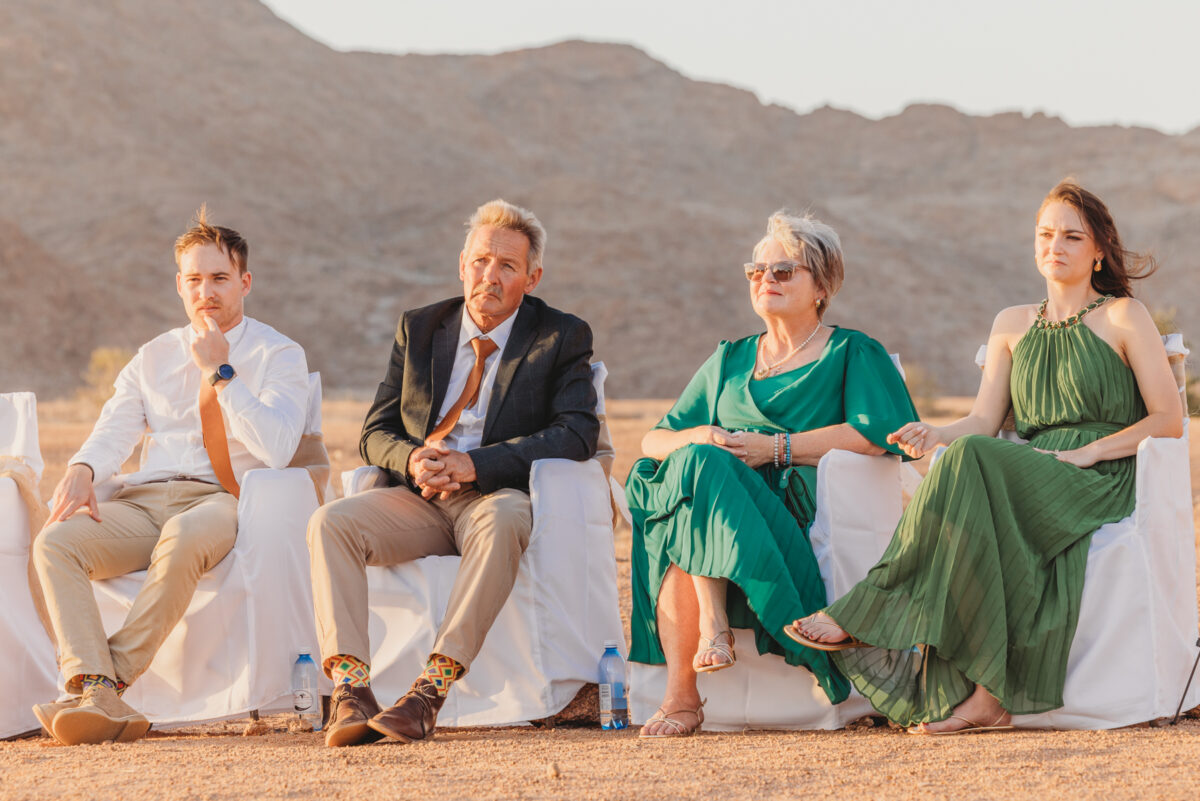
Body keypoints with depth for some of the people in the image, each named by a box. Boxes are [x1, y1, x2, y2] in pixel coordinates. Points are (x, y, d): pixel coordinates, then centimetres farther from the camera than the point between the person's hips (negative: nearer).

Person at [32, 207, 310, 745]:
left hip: (221, 501, -4)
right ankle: (96, 696, -39)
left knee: (184, 538, -41)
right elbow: (113, 433, 10)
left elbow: (276, 449, -7)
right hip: (143, 500, 4)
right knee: (55, 542, -26)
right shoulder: (153, 358, 22)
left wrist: (220, 373, -8)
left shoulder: (279, 355, 9)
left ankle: (116, 677, -34)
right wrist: (82, 470, -14)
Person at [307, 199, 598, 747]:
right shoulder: (419, 329, 16)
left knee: (502, 521, -40)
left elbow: (577, 433, -8)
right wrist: (414, 459, -12)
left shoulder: (562, 338, 6)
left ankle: (433, 688, -43)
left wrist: (473, 464, -19)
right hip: (419, 497, 4)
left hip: (497, 496, -4)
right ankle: (350, 690, -34)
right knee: (331, 522, -24)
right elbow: (375, 433, 15)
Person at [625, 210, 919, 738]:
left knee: (700, 469, -34)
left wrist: (775, 447, -12)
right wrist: (700, 437, -4)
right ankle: (680, 694, -40)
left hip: (798, 506, -4)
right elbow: (654, 440, 21)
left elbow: (875, 434, -5)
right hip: (715, 501, 4)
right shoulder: (729, 360, 29)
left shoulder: (853, 353, 15)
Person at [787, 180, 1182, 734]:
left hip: (1101, 482, -4)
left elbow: (1169, 420, 1)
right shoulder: (1012, 325, 22)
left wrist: (1085, 452, -11)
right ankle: (986, 698, -43)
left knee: (970, 463, -33)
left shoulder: (1123, 318, 8)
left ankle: (863, 617, -32)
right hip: (1024, 476, 4)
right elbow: (983, 421, 12)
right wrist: (936, 435, -11)